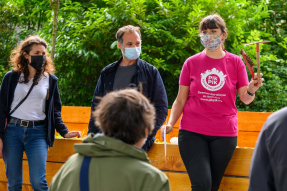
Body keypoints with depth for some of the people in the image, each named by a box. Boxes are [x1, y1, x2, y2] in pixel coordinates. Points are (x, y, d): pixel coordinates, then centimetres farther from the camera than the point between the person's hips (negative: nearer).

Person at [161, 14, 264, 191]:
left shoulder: (235, 62, 5)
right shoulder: (192, 63, 4)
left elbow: (245, 99, 4)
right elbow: (180, 100, 6)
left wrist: (251, 91, -18)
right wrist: (170, 124, -8)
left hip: (224, 134, 1)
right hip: (192, 133, -1)